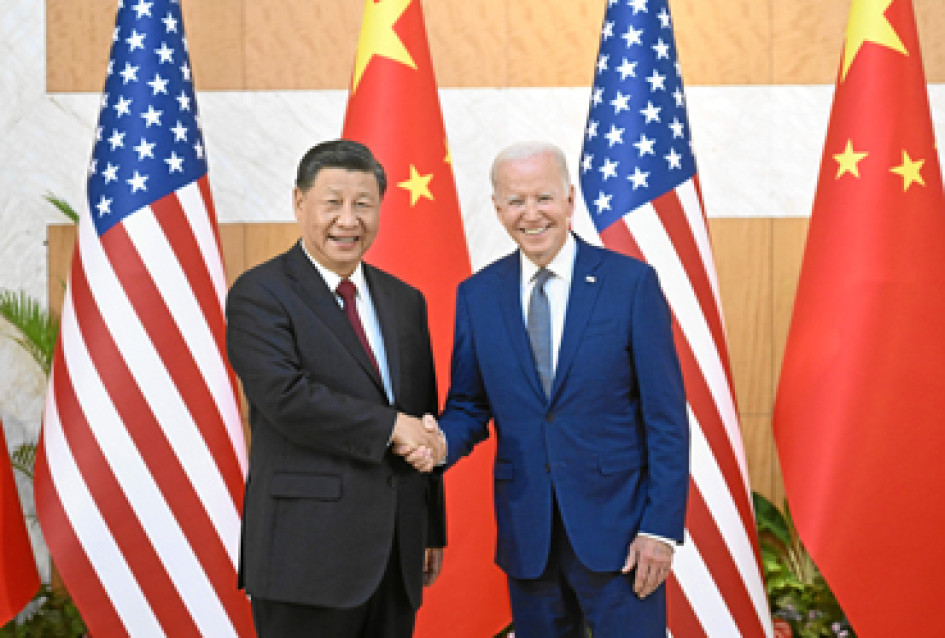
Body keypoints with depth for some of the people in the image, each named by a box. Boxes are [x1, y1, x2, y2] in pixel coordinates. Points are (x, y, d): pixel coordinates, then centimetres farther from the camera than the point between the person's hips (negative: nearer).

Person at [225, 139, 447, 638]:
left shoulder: (405, 302, 14)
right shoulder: (259, 294, -5)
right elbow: (286, 397, -19)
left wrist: (432, 531, 16)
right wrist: (390, 426, -14)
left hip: (398, 554, 6)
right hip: (308, 553, -6)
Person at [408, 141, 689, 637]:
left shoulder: (632, 283, -6)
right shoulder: (476, 295, 4)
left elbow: (666, 415, -6)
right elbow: (469, 405, 11)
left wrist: (661, 528, -10)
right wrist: (440, 442, -13)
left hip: (616, 527, -3)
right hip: (527, 535, 3)